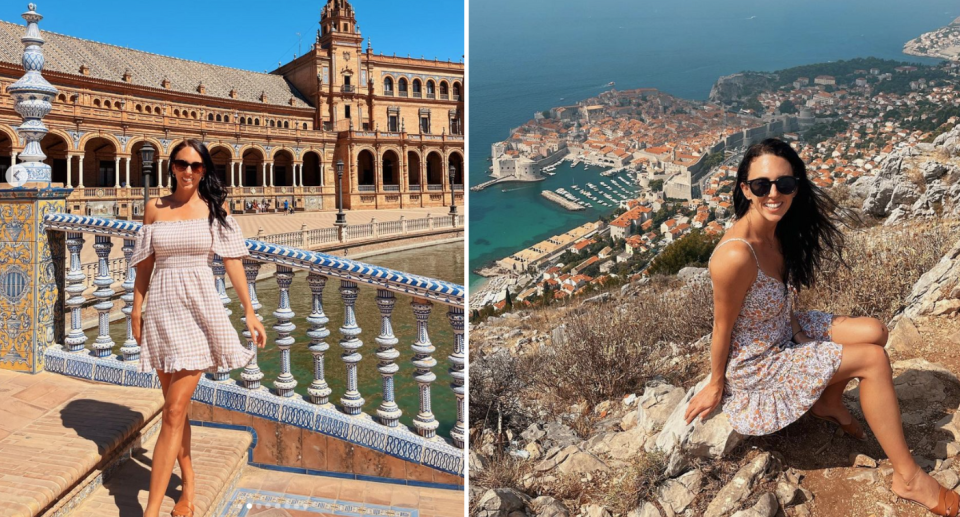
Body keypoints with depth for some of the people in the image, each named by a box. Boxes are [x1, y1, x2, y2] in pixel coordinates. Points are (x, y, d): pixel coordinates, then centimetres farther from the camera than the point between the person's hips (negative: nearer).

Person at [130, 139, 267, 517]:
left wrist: (249, 312, -3)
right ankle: (188, 481, 30)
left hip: (199, 307, -3)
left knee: (174, 411, -6)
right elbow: (144, 264, 11)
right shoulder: (154, 208, 7)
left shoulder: (214, 207, 1)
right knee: (175, 405, 12)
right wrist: (136, 311, 7)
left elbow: (232, 261, -1)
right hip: (162, 308, 3)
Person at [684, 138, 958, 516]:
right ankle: (908, 478, 3)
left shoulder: (778, 231, -6)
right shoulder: (736, 255, -33)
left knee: (874, 332, 3)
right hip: (754, 363, -8)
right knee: (873, 359, -11)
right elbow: (722, 327, -21)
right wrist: (715, 386, -10)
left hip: (784, 333, 8)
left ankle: (828, 403, 24)